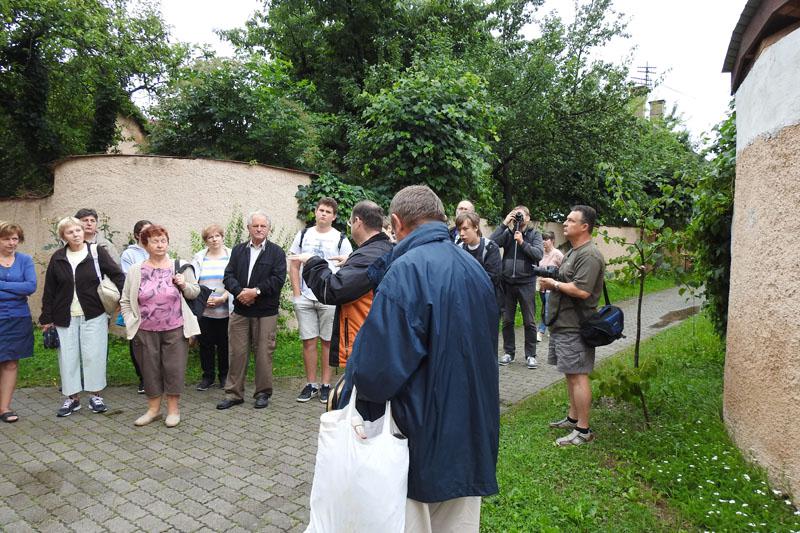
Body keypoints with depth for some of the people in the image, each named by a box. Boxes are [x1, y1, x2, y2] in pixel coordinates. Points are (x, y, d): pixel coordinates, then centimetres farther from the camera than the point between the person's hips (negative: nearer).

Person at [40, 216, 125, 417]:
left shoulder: (97, 252, -3)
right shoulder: (58, 258, 5)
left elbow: (117, 275, -5)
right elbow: (49, 290, 8)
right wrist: (47, 318, 7)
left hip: (94, 315, -2)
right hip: (65, 316, 3)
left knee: (93, 354, 2)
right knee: (68, 356, 7)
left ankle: (95, 395, 15)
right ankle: (72, 397, 19)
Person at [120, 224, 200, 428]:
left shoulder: (180, 266, 1)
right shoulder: (135, 271, 3)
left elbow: (195, 292, 7)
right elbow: (125, 301, 9)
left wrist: (184, 285, -12)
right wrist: (130, 322, -1)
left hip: (175, 330, -1)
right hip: (145, 332, 1)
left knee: (174, 369, 3)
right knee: (149, 369, 10)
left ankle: (173, 409, 19)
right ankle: (153, 409, 27)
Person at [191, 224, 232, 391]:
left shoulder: (231, 256, 2)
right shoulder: (199, 257, 10)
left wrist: (223, 298, -14)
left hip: (225, 309, -2)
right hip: (204, 309, 2)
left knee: (224, 344, 4)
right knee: (206, 343, 6)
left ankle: (224, 376, 20)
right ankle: (207, 376, 19)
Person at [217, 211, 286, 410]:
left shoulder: (276, 252, 1)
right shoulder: (238, 250, 12)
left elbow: (278, 279, -9)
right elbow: (228, 276, 3)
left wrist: (256, 291, -16)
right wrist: (240, 292, -14)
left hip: (266, 312, -3)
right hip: (240, 310, 3)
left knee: (263, 353, 3)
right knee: (237, 352, 6)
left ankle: (263, 393, 17)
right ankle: (234, 393, 18)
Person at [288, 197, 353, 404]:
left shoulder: (341, 239, 2)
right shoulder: (303, 235, 9)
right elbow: (294, 266, 10)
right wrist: (297, 294, 1)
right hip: (305, 298, 2)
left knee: (328, 341, 4)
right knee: (309, 341, 5)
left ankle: (326, 384, 14)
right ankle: (311, 384, 17)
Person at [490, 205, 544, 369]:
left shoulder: (534, 234, 3)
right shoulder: (507, 233, 7)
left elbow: (539, 254, -10)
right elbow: (491, 243, -10)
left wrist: (522, 242, -16)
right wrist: (504, 224, -10)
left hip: (526, 283, -2)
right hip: (507, 282, 2)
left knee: (529, 321, 4)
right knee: (507, 320, 9)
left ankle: (530, 355, 15)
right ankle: (508, 352, 22)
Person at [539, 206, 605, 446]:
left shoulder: (589, 255, -17)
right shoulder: (573, 251, 17)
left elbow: (582, 291, -26)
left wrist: (555, 284, -13)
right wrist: (550, 279, 6)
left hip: (574, 327, -11)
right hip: (562, 323, 11)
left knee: (577, 375, -5)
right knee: (570, 373, 18)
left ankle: (583, 430, 3)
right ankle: (572, 418, 30)